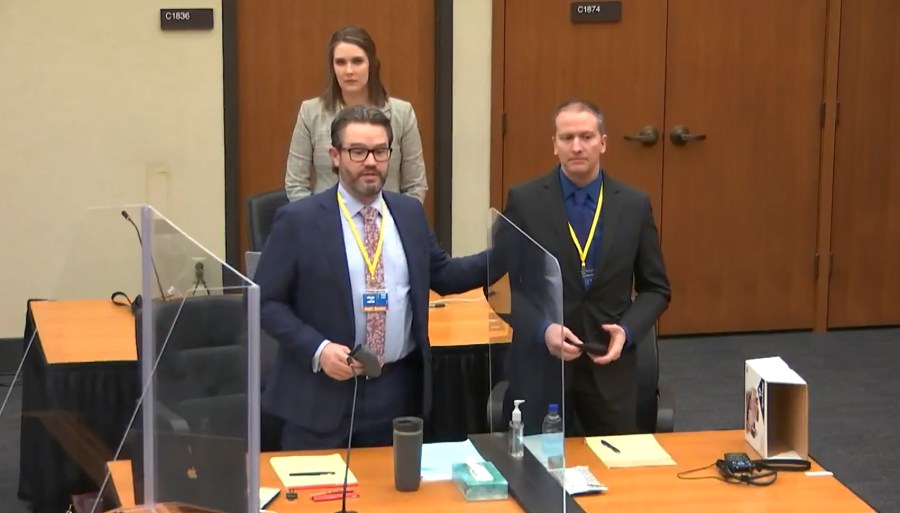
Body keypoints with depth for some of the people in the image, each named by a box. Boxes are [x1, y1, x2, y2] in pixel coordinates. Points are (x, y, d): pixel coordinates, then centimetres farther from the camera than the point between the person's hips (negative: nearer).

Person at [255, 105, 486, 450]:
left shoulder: (410, 213, 9)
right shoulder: (299, 220, -6)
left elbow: (442, 275, 19)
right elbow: (266, 302, -6)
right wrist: (317, 349, -18)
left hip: (399, 389, 4)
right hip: (323, 391, -4)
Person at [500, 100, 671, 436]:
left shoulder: (634, 205, 2)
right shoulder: (524, 201, -3)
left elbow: (656, 289, 8)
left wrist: (627, 331, -11)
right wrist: (542, 329, -17)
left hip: (610, 366, 2)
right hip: (540, 363, -2)